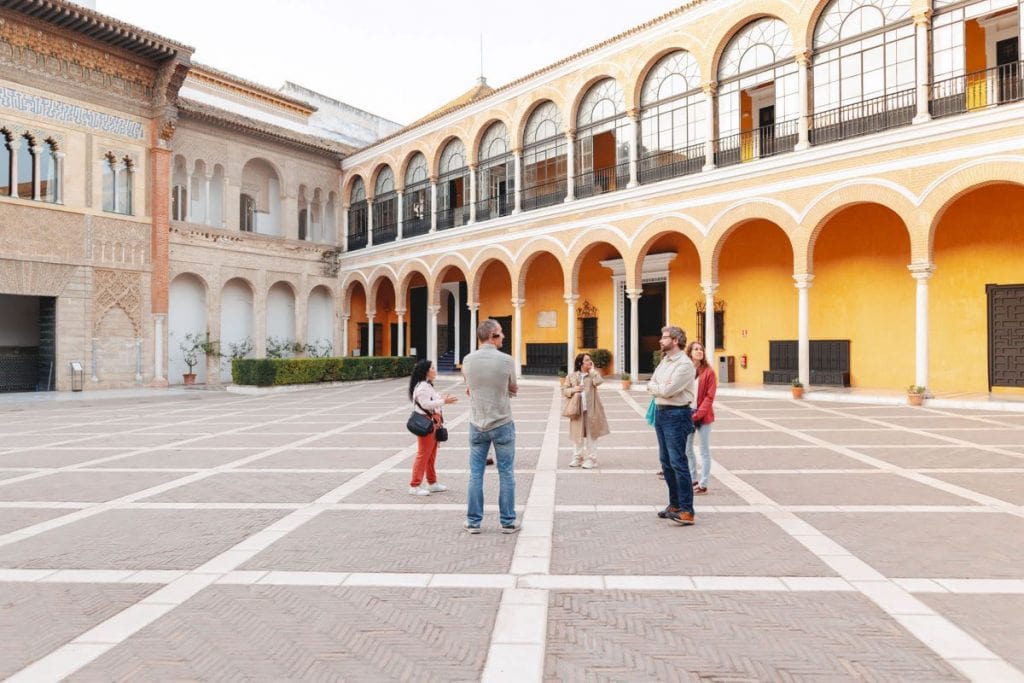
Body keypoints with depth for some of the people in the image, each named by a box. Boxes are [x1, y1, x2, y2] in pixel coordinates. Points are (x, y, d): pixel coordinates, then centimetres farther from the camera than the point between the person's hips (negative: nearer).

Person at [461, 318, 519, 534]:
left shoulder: (468, 360, -4)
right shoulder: (506, 360, -13)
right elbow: (513, 389, 2)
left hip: (477, 425, 3)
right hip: (502, 424, -3)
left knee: (476, 474, 10)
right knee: (506, 474, 8)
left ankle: (473, 522, 17)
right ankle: (507, 522, 15)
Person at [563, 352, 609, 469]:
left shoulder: (593, 374, 5)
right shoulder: (572, 376, 7)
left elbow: (598, 382, -18)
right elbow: (564, 390, 8)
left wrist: (592, 370, -8)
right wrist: (572, 390, -11)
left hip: (591, 410, -1)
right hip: (577, 410, 1)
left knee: (591, 435, 1)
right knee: (577, 434, 8)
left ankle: (590, 459, 9)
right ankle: (577, 458, 20)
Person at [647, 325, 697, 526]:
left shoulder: (685, 364, -14)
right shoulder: (664, 361, 14)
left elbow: (667, 391, -20)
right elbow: (650, 385, 14)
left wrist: (654, 386, -2)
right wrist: (660, 386, -6)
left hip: (676, 415, -9)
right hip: (661, 413, 9)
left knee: (678, 462, -9)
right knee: (666, 462, 13)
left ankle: (686, 511, -5)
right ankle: (674, 504, 24)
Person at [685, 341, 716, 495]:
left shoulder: (709, 372, -5)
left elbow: (709, 397, -9)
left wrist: (698, 414, -16)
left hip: (703, 416, -4)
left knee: (704, 450, 4)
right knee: (687, 449, 12)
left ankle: (703, 485, 10)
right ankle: (693, 480, 27)